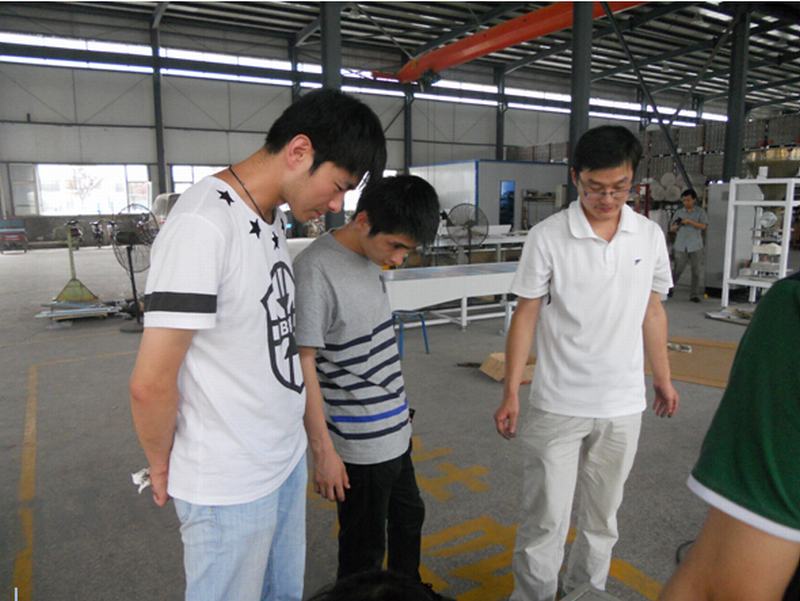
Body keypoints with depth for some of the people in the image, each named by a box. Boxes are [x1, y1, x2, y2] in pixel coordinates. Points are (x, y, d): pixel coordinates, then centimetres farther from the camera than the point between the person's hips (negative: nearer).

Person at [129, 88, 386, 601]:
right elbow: (151, 383, -23)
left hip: (288, 458, 8)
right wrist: (162, 464, -5)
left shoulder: (273, 216, 3)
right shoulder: (203, 225, -24)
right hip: (230, 487, -7)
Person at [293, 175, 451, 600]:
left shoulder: (370, 256, 2)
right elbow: (303, 364, -21)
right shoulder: (315, 270, -23)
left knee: (409, 517, 27)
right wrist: (323, 450, -18)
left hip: (395, 430, 9)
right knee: (363, 548, 12)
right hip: (359, 444, -9)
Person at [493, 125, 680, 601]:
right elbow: (526, 316, -7)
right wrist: (511, 393, -10)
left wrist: (663, 378, 15)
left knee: (603, 515, 19)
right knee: (546, 518, 6)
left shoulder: (651, 236, 1)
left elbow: (652, 311, 11)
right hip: (558, 404, -3)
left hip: (624, 404, 4)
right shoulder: (547, 237, -11)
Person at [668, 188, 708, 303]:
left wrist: (689, 221, -18)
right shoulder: (679, 212, 10)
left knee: (696, 272, 1)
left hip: (695, 246, -1)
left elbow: (703, 226, -9)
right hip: (681, 246, 1)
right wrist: (676, 226, -11)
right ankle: (669, 288, 17)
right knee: (678, 270, 1)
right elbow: (671, 228, 11)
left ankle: (694, 294, 7)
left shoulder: (700, 212, 4)